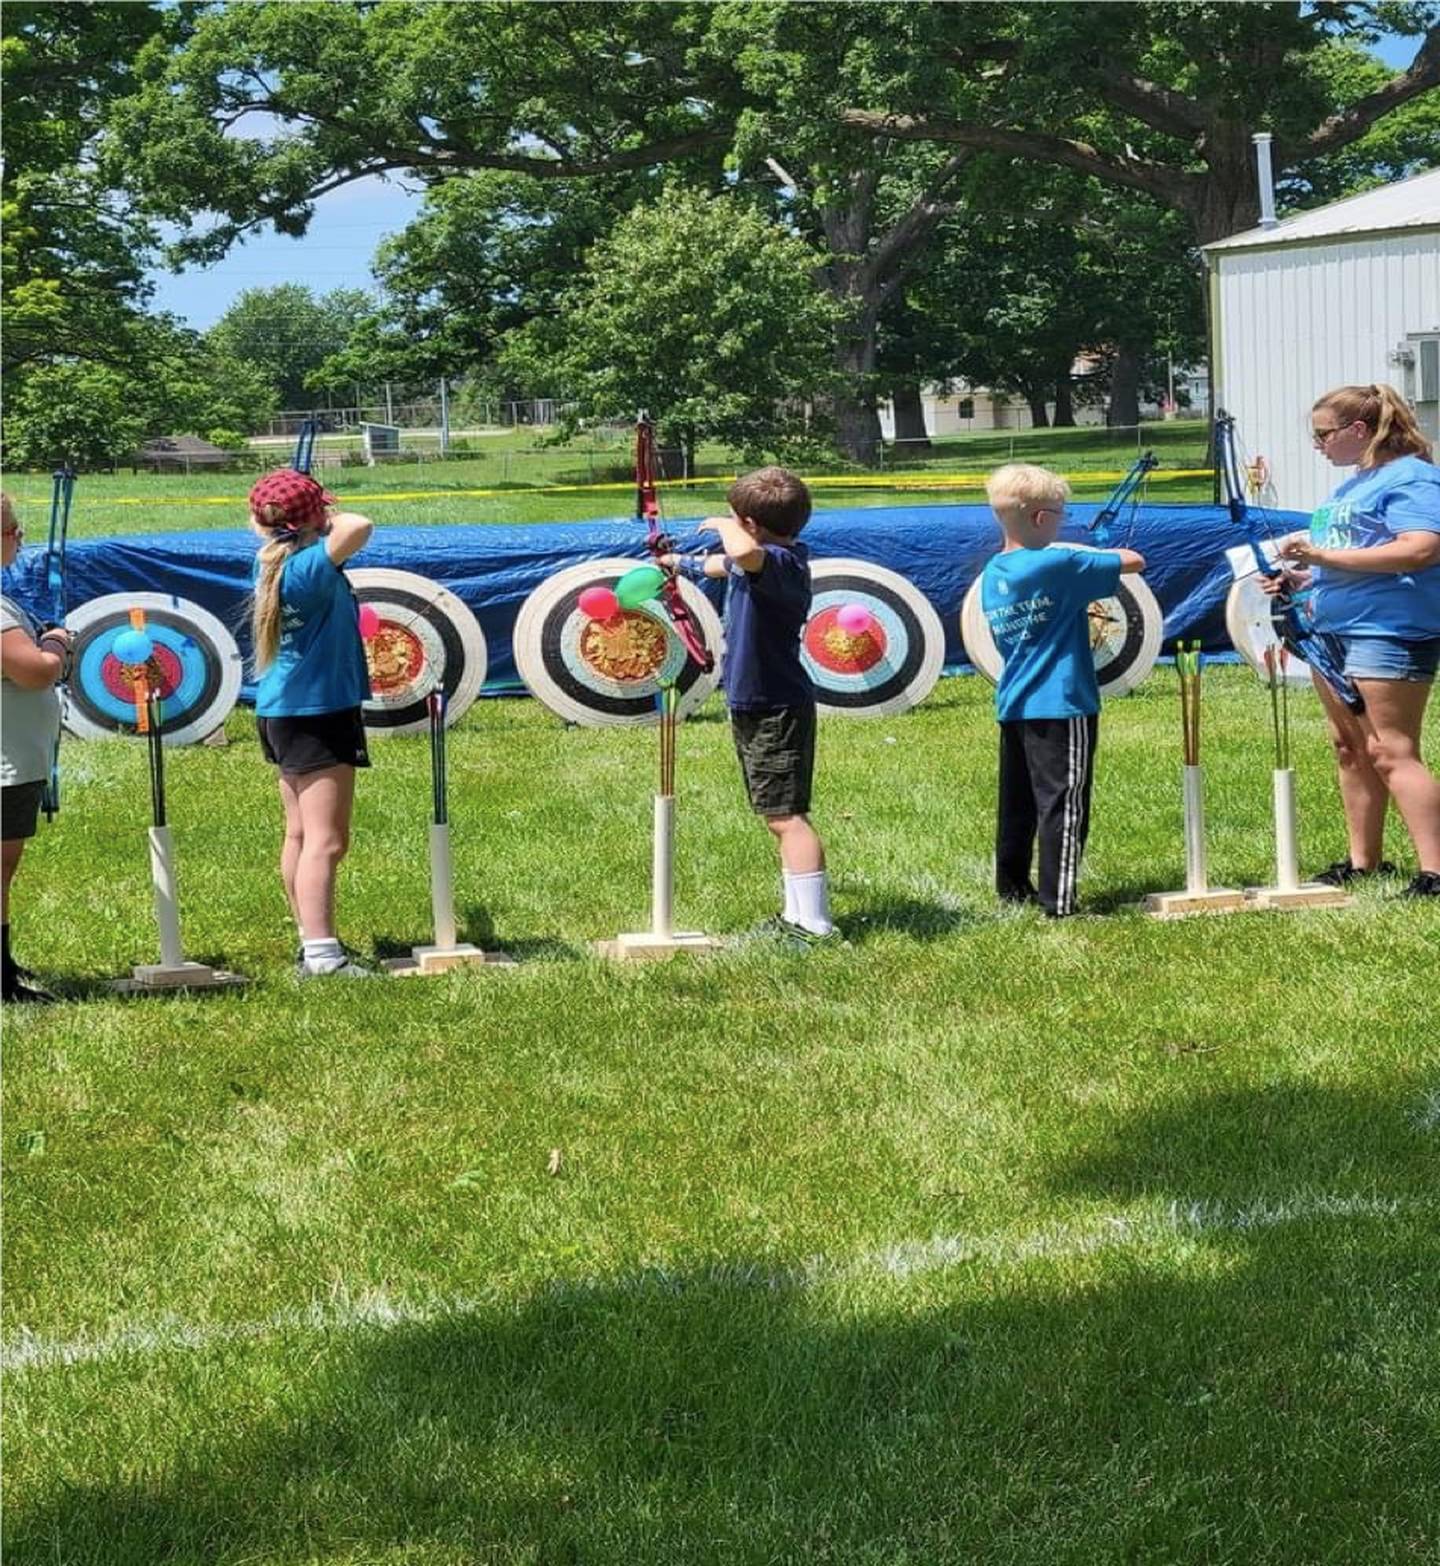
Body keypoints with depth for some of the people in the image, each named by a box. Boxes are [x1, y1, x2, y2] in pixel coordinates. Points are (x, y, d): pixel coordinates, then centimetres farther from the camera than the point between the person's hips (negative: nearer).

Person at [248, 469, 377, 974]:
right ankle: (321, 953, -17)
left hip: (283, 712, 10)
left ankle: (311, 939, 25)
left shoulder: (272, 563, 5)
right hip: (318, 713, -10)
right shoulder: (308, 566, -21)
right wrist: (331, 518, -16)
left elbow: (258, 526, 29)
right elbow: (358, 527, -34)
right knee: (326, 840, -12)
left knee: (301, 834, 16)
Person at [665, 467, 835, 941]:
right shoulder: (763, 561, 10)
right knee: (779, 814, 16)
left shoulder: (779, 562, -23)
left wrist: (723, 525, -25)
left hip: (776, 708, -11)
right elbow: (724, 564, 34)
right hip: (755, 705, 11)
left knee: (785, 815, -13)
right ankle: (797, 913, 24)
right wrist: (683, 562, 54)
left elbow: (744, 554, -48)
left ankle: (814, 923, -15)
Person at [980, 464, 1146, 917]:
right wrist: (1109, 553, 11)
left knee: (1017, 802, 16)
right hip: (1061, 705, -8)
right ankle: (1057, 900, -5)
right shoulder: (1057, 567, -16)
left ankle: (1012, 886, 25)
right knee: (1063, 803, -4)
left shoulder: (992, 575, 7)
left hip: (1012, 706, 8)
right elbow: (1135, 562, -10)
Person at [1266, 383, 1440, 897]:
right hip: (1336, 628, 10)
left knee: (1390, 752, -12)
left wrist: (1323, 555, -24)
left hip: (1389, 631, -10)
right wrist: (1300, 578, 10)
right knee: (1350, 749, 12)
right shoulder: (1351, 487, 19)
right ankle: (1363, 863, 20)